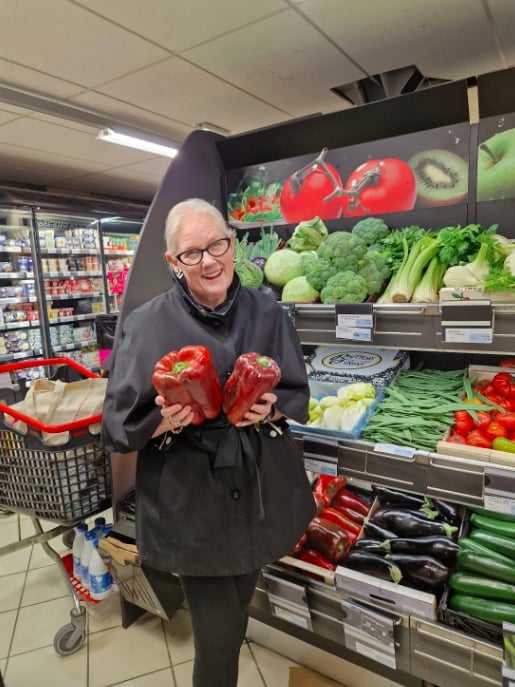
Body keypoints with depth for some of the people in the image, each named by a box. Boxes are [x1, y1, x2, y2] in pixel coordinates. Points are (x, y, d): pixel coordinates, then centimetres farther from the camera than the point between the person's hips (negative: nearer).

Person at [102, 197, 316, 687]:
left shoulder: (267, 314, -5)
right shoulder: (147, 326, -13)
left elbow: (298, 393, 2)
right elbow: (119, 423, -9)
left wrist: (270, 411, -18)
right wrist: (165, 423, -28)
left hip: (260, 486, 4)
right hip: (189, 499, -3)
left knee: (238, 607, 28)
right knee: (218, 633, 7)